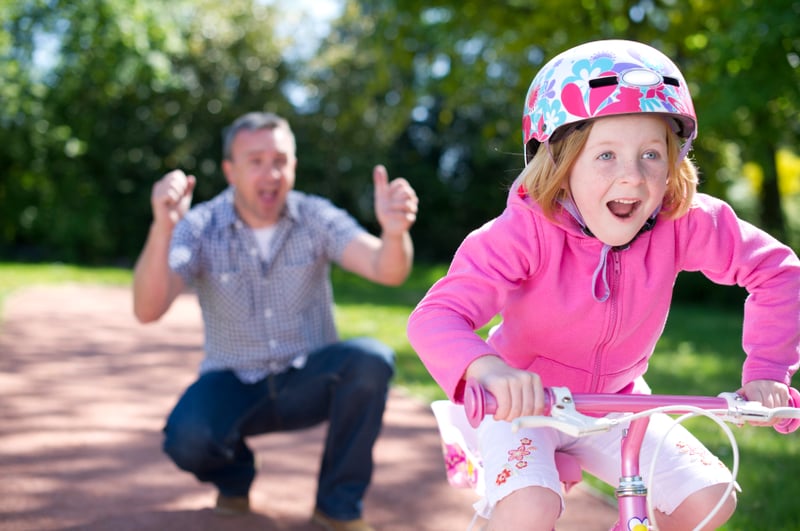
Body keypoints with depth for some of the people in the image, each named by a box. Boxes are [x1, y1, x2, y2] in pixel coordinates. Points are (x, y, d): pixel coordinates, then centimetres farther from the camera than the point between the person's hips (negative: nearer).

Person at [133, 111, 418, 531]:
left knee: (370, 360, -30)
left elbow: (387, 271, -26)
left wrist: (394, 233, -51)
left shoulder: (316, 218, -10)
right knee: (187, 438, -33)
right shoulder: (200, 227, -13)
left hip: (309, 382, 1)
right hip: (233, 385, -1)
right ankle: (234, 475, 7)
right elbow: (147, 310, -28)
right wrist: (162, 228, -46)